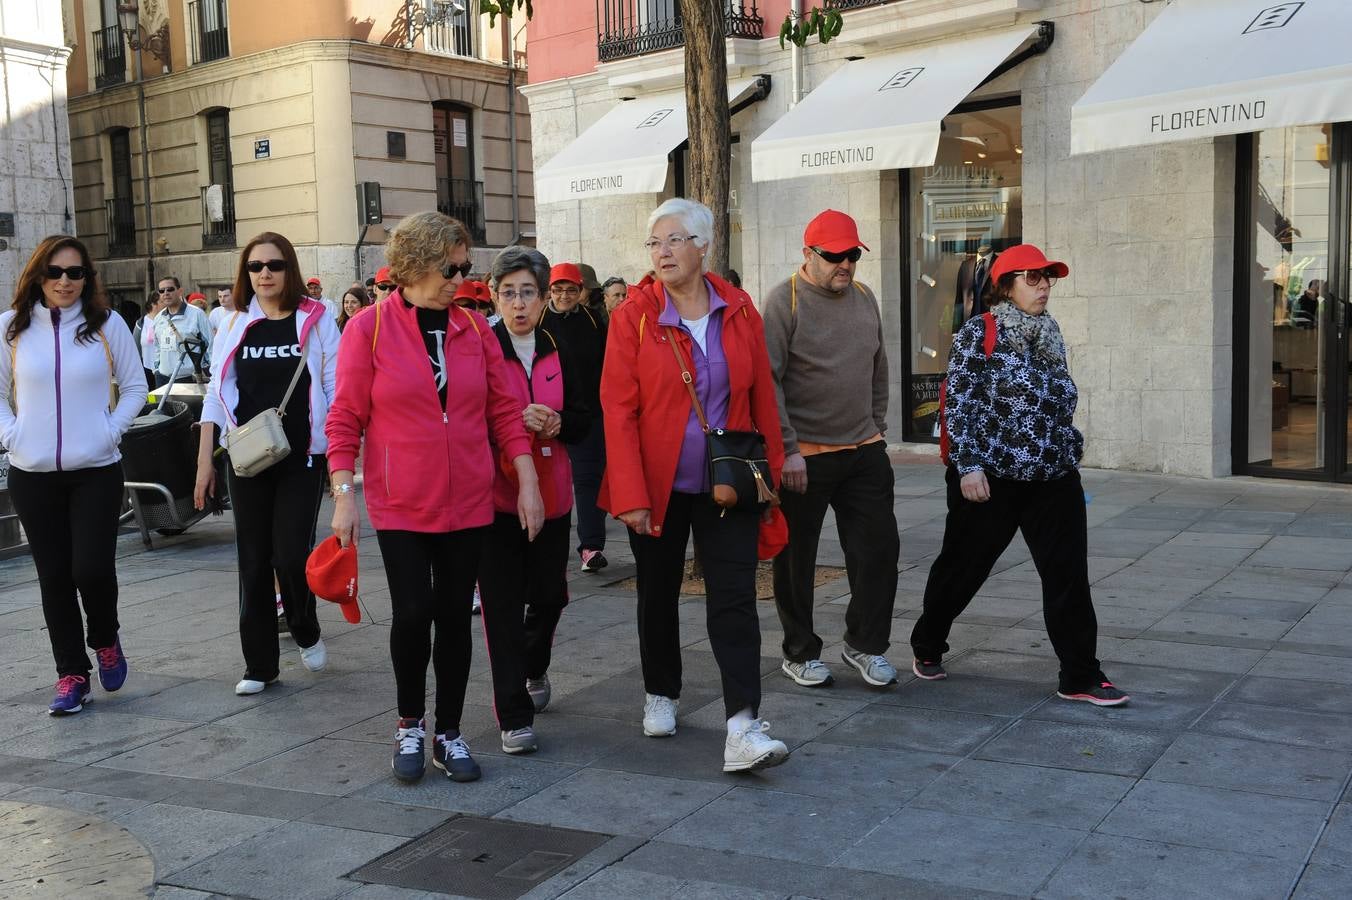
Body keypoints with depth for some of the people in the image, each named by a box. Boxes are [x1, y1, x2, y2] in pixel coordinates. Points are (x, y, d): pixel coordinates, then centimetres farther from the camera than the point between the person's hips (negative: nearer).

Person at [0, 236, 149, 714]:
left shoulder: (107, 324, -1)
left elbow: (135, 386, 6)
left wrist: (111, 429, -5)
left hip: (96, 471, -2)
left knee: (92, 569, -10)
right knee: (54, 576, 6)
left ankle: (104, 640, 22)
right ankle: (71, 674, 18)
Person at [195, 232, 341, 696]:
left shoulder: (316, 321, 1)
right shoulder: (235, 325, 7)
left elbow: (336, 392, 1)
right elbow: (216, 395, 9)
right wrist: (204, 461, 4)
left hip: (302, 458, -3)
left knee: (292, 555, -9)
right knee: (253, 561, 5)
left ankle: (306, 631, 21)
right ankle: (259, 664, 16)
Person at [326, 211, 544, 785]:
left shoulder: (474, 328, 3)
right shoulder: (369, 329, -6)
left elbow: (505, 411, 6)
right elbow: (345, 420, -5)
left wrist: (527, 484, 1)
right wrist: (343, 496, -10)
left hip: (468, 503, 3)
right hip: (400, 505, -3)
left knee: (454, 615, 8)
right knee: (412, 612, -8)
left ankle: (449, 732, 23)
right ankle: (409, 725, 18)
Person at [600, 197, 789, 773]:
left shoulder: (739, 312, 1)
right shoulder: (634, 316, -7)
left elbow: (761, 397, 6)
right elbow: (618, 409, -10)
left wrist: (770, 468, 5)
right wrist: (629, 496, -15)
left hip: (727, 487, 1)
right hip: (659, 486, -1)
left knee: (734, 598, -6)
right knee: (658, 593, 14)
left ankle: (742, 730, -8)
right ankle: (660, 697, 35)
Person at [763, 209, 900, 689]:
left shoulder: (864, 298, 10)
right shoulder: (785, 301, -10)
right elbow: (767, 380, -15)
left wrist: (877, 429, 15)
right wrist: (788, 449, -18)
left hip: (864, 451, 6)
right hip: (803, 456, -5)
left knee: (879, 547, 5)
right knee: (796, 559, 6)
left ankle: (864, 643, 22)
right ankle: (800, 653, 23)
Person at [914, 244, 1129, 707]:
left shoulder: (1050, 336, 12)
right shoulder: (979, 333, -8)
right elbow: (960, 403, -12)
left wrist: (1070, 455, 20)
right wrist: (968, 465, -19)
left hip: (1055, 480, 5)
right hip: (991, 478, -5)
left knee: (1069, 576, -1)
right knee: (962, 567, 9)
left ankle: (1080, 677, 6)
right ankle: (927, 646, 31)